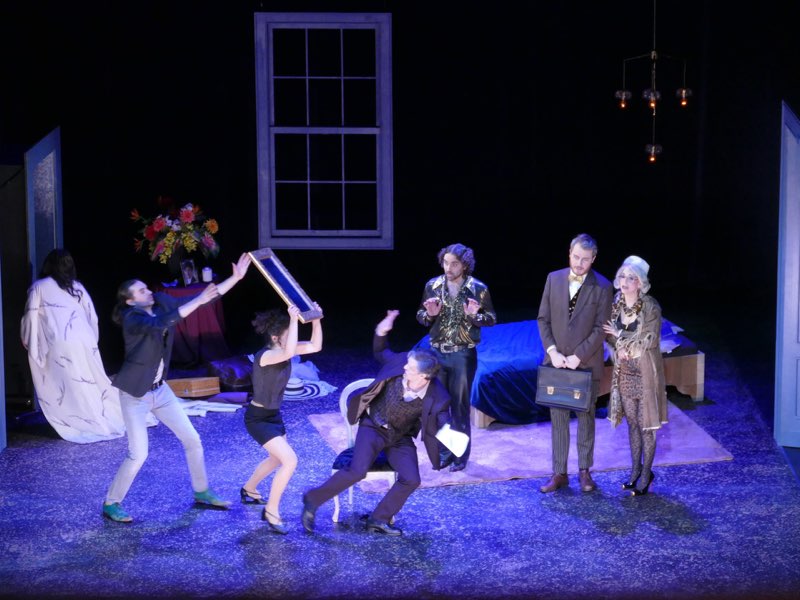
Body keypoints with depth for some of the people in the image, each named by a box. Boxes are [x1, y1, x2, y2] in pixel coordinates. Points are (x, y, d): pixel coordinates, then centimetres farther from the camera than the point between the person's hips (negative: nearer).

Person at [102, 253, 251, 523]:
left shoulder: (161, 302, -4)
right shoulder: (133, 319, -23)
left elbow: (207, 298, -2)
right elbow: (162, 324, -44)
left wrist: (236, 277, -9)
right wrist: (198, 300, -45)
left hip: (159, 389, 7)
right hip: (135, 394, -7)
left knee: (192, 440, 10)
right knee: (138, 454, -7)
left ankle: (201, 492, 28)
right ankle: (111, 504, 11)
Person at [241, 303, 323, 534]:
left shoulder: (283, 349, -5)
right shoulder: (265, 356, -29)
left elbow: (315, 346, -8)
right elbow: (289, 353, -50)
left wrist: (315, 319, -20)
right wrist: (294, 319, -48)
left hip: (274, 414, 9)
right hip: (258, 418, -9)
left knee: (277, 458, 27)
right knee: (290, 460, -18)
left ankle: (248, 490, 52)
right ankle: (271, 512, -3)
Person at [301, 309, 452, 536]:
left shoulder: (435, 397, -24)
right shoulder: (399, 364, -21)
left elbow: (443, 424, -16)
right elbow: (380, 354, 0)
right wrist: (381, 333, -17)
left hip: (401, 438, 2)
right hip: (373, 427, -2)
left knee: (411, 479, -16)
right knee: (357, 471, -21)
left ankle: (380, 519, 3)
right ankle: (312, 500, -5)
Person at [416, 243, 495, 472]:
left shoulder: (478, 289, -7)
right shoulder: (432, 286, 0)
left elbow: (492, 319, 0)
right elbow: (420, 316, 9)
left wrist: (474, 316, -20)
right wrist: (429, 314, -13)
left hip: (463, 354, -3)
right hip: (437, 352, 3)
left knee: (460, 405, 4)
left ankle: (460, 454, 16)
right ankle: (443, 451, 21)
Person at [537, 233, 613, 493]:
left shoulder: (602, 286, -8)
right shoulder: (554, 279, 1)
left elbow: (601, 328, -10)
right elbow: (543, 319, 2)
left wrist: (578, 357, -15)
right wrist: (552, 351, -9)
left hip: (586, 363, -2)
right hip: (557, 361, 3)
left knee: (586, 418, 10)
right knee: (558, 419, 8)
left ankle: (585, 470, 22)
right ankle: (559, 473, 16)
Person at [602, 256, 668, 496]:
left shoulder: (650, 307, -17)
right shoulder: (616, 302, -1)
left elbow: (650, 341, -19)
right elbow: (610, 333, 9)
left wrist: (620, 336, -13)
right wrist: (619, 348, -10)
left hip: (645, 371, -5)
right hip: (624, 370, 5)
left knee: (645, 424, 2)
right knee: (632, 421, 14)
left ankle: (646, 474, 14)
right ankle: (636, 469, 26)